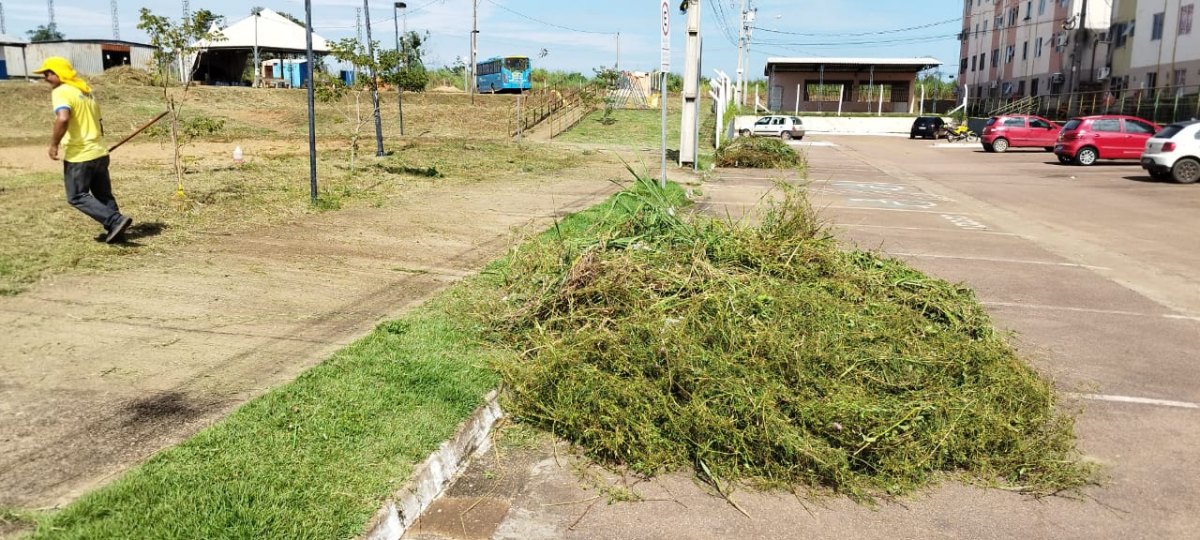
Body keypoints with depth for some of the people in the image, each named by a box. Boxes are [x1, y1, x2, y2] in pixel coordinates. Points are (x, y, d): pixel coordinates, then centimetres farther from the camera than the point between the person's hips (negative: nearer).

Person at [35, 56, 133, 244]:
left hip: (78, 156, -8)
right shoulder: (86, 91, 16)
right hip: (99, 152, 8)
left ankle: (115, 221, -10)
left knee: (77, 197, 3)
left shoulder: (61, 92, -12)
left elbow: (63, 118, -30)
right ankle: (115, 231, 14)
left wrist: (54, 144, -18)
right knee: (104, 195, 15)